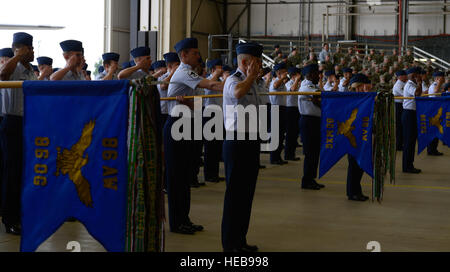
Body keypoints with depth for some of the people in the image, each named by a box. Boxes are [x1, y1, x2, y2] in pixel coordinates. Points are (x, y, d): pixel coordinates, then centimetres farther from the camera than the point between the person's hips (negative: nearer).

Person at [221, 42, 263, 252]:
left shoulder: (252, 83, 17)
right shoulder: (233, 80, -12)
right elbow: (237, 92, -39)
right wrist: (250, 76, -21)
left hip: (251, 141, 9)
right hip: (237, 142, -9)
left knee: (247, 192, 13)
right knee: (235, 193, -4)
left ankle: (241, 240, 23)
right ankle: (230, 244, 4)